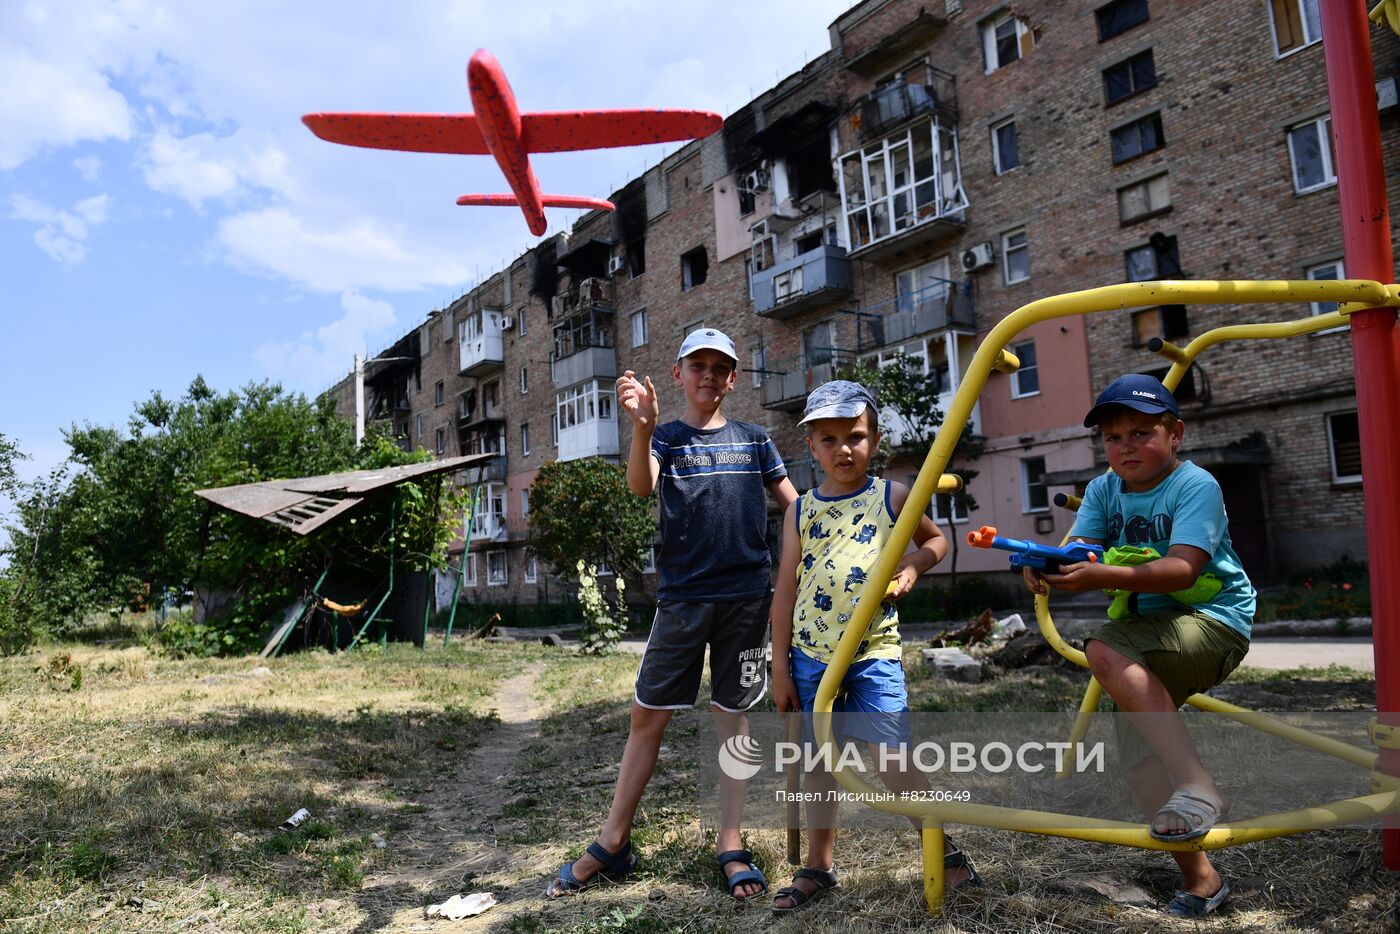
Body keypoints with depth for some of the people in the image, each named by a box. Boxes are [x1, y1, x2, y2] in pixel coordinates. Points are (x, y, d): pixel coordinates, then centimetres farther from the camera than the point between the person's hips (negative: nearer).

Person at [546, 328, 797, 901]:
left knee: (732, 717, 9)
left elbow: (794, 506, 13)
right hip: (681, 597, -1)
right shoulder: (666, 437, 2)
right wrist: (642, 426, -38)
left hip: (746, 597, 1)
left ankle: (731, 845, 19)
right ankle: (613, 844, 18)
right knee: (647, 715, 5)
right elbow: (640, 486, -19)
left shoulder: (753, 439, 8)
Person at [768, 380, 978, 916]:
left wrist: (913, 565, -5)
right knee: (819, 761, 12)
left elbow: (935, 538, 18)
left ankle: (944, 851, 16)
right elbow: (785, 592, 6)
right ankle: (818, 867, 27)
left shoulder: (892, 498, 1)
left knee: (892, 760, -6)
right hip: (811, 655, 3)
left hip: (874, 653, -2)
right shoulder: (800, 511, 4)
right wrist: (780, 668, 5)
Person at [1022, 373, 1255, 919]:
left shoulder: (1196, 486, -13)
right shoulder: (1104, 490, 5)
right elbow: (1080, 551, -9)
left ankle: (1198, 786, -24)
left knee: (1106, 652, -31)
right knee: (1137, 756, 0)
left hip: (1212, 620, -7)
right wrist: (1050, 566, -33)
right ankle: (1198, 879, 15)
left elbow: (1181, 570, -28)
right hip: (1150, 629, 7)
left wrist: (1105, 578, -43)